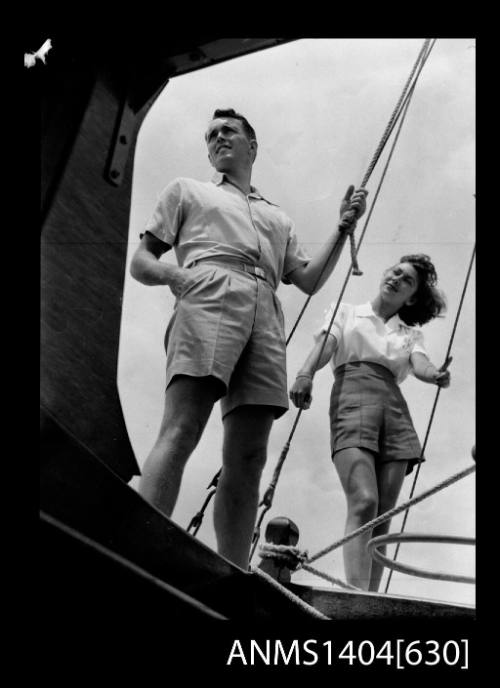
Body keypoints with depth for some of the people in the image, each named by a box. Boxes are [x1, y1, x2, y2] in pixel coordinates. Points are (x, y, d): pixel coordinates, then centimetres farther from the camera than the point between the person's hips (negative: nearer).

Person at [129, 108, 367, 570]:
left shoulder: (279, 218, 37)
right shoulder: (187, 191, 29)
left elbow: (309, 281, 27)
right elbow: (140, 261, 19)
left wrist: (345, 227, 18)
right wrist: (176, 275, -3)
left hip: (266, 318, 4)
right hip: (207, 301, -3)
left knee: (248, 456, -9)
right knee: (180, 432, -24)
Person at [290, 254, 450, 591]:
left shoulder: (411, 334, 26)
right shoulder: (346, 312, 20)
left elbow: (420, 365, 4)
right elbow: (325, 343, 0)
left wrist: (436, 375, -21)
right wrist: (306, 373, -22)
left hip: (395, 409, 4)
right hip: (353, 398, -4)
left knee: (383, 516, -5)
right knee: (364, 503, -23)